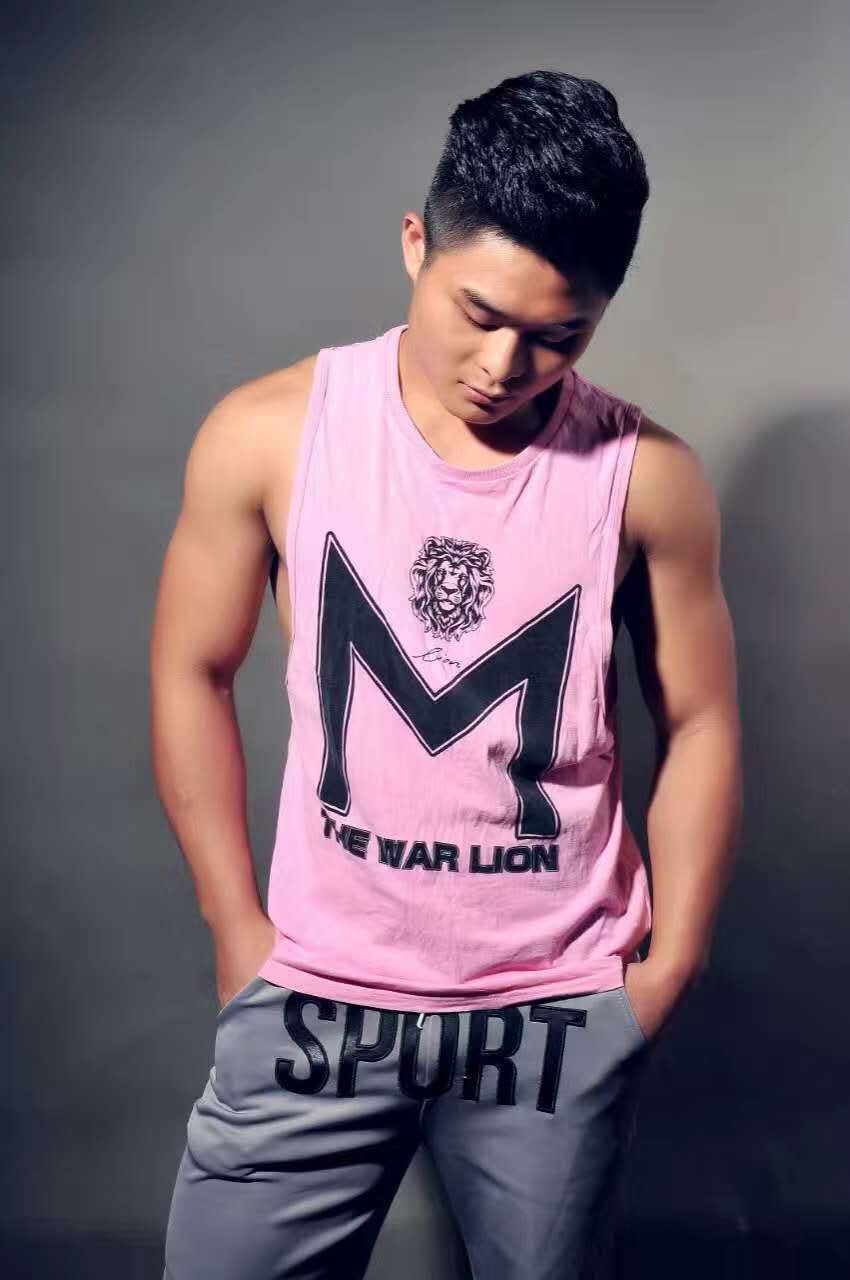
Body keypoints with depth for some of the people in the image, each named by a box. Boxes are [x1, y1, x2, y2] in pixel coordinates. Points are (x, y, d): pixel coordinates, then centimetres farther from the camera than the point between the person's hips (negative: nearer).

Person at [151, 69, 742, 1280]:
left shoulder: (648, 477, -8)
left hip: (563, 1012, 0)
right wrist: (237, 926, 1)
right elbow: (192, 675, 1)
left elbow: (700, 723, 1)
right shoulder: (268, 434, -8)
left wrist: (670, 962, 0)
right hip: (317, 993, 0)